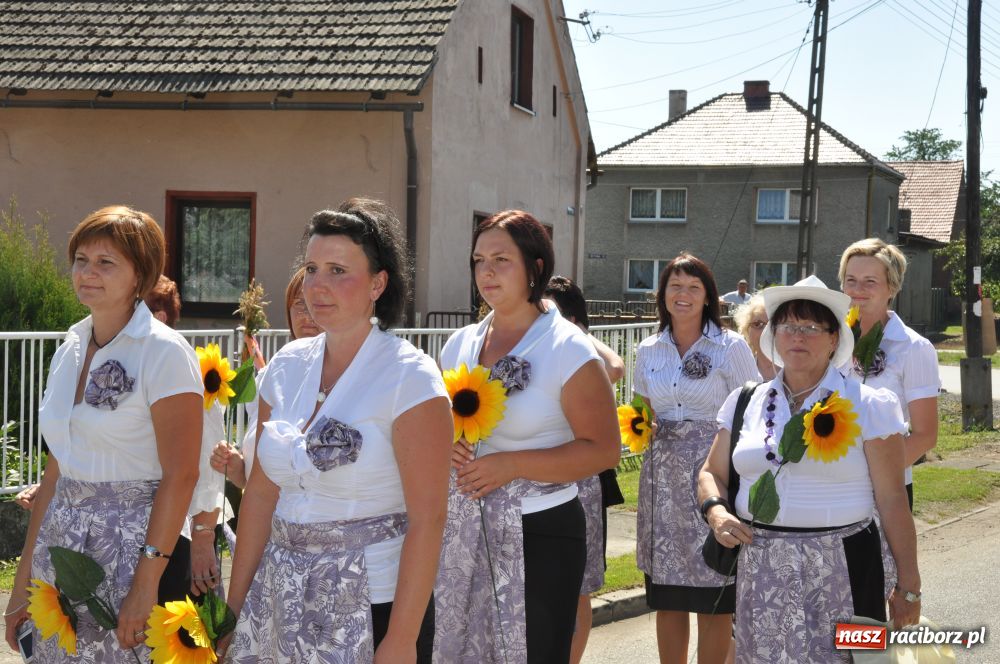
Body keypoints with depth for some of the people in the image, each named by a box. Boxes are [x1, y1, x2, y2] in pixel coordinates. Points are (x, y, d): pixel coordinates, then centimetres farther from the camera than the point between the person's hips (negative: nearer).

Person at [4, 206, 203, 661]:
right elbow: (56, 470, 13)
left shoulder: (163, 351, -12)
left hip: (133, 540, -6)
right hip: (62, 539, 7)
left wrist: (146, 583, -20)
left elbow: (180, 476, -16)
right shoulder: (69, 350, 10)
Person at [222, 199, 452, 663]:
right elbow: (261, 493, 8)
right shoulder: (286, 367, 5)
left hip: (371, 604, -5)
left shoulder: (409, 376, -12)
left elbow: (426, 519, -16)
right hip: (284, 599, 5)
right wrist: (236, 607, 6)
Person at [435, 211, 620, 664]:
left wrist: (511, 465, -19)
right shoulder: (459, 345, 9)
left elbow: (603, 449, -12)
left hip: (539, 533, -5)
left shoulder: (569, 350, -9)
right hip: (462, 532, 5)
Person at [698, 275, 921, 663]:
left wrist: (908, 587, -3)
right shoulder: (745, 403, 8)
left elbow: (891, 501, -4)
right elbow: (713, 475, 15)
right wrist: (715, 510, -7)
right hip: (760, 571, 3)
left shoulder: (868, 407, -3)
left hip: (838, 572, -3)